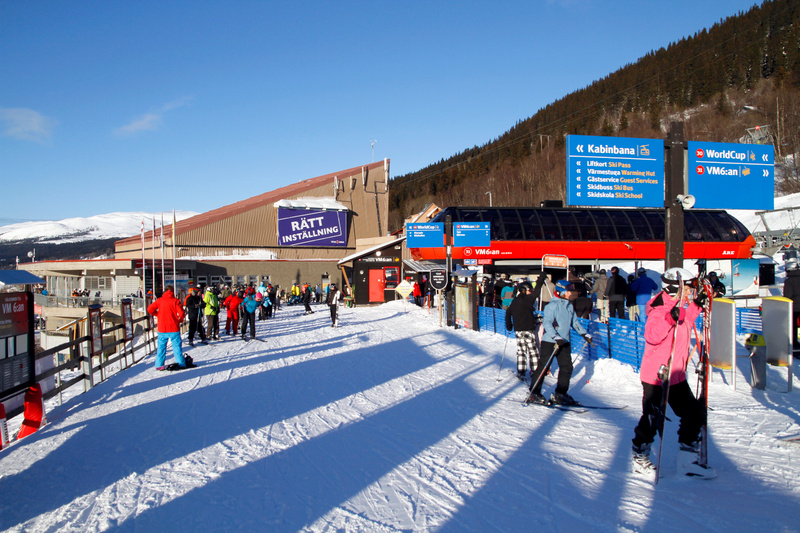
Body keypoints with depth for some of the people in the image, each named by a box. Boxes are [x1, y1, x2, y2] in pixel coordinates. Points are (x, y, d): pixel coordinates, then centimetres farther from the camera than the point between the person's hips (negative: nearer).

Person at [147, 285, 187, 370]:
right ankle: (181, 363, 6)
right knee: (177, 346, 5)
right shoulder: (175, 301, -5)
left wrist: (158, 315, 12)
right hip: (174, 328, -2)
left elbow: (150, 309, -3)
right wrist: (180, 319, 8)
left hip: (162, 328, 2)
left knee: (161, 346, 11)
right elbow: (181, 313, -12)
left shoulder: (159, 301, 2)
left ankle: (159, 365, 11)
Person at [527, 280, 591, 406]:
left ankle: (560, 395, 17)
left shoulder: (569, 306, 12)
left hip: (564, 342, 8)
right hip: (550, 342, -8)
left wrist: (584, 334, 21)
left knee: (567, 367, 7)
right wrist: (556, 337, -32)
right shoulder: (552, 305, -13)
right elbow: (546, 322, -23)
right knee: (543, 367, -4)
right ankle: (534, 394, 4)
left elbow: (575, 322, 25)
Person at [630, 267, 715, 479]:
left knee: (695, 414, 12)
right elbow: (651, 335, -37)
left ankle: (687, 458, 24)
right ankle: (640, 458, 19)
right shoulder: (659, 310, -20)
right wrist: (670, 318, -46)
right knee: (651, 418, 1)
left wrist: (696, 305, 21)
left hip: (677, 375, 9)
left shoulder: (682, 308, 8)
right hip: (655, 375, -9)